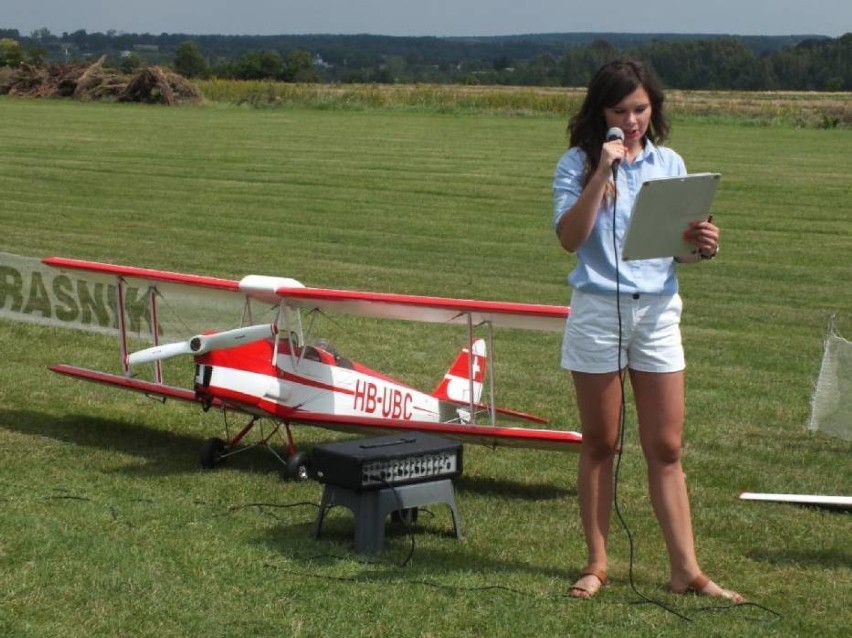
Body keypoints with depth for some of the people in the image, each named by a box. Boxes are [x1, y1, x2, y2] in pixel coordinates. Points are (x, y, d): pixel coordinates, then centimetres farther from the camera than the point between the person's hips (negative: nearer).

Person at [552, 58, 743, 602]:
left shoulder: (670, 164, 8)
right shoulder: (579, 164, -3)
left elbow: (680, 248, 11)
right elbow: (569, 237, -16)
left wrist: (702, 247, -12)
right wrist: (603, 172, -22)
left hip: (660, 310, 3)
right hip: (598, 309, -3)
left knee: (666, 448, 5)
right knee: (600, 445, 7)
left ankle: (686, 570, 8)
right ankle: (597, 564, 17)